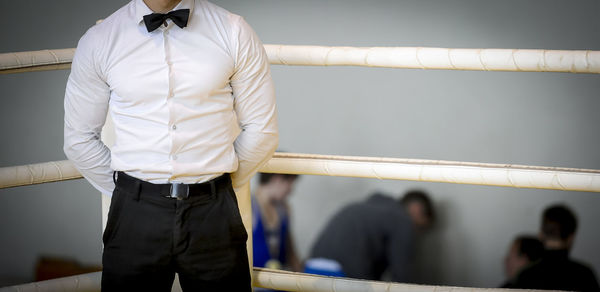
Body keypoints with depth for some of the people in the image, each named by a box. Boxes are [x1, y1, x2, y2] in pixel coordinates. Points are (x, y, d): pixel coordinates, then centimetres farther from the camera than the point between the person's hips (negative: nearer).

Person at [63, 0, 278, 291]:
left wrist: (219, 190, 8)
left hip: (213, 213, 0)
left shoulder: (234, 32, 1)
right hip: (136, 214, 0)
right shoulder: (98, 41, 2)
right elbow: (79, 138, 9)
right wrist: (124, 191, 7)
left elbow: (261, 131, 6)